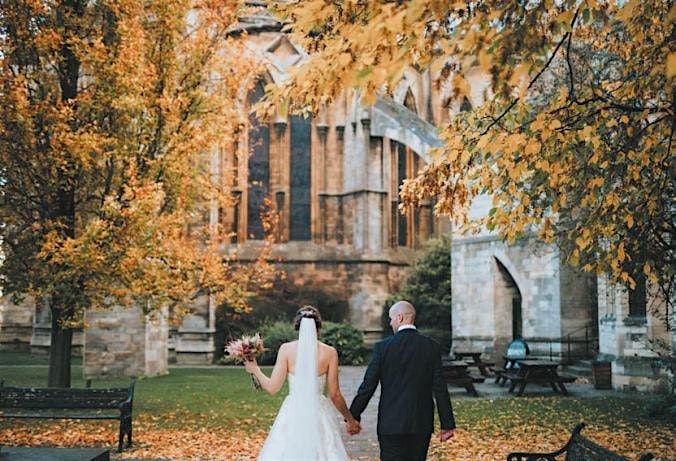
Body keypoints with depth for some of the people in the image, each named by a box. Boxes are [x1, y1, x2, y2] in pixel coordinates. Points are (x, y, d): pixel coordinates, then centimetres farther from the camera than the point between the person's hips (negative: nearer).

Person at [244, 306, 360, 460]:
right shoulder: (330, 352, -4)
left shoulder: (286, 349, -4)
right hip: (319, 414, 0)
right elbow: (334, 394, -1)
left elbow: (272, 388, -5)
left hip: (292, 415, 0)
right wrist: (350, 419, 13)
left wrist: (255, 370, 13)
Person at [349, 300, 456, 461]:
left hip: (391, 424, -3)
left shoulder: (383, 347, -7)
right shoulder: (431, 346, -1)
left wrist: (353, 416, 5)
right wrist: (447, 424, 3)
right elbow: (440, 388, -2)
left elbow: (368, 386, -5)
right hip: (422, 424, 3)